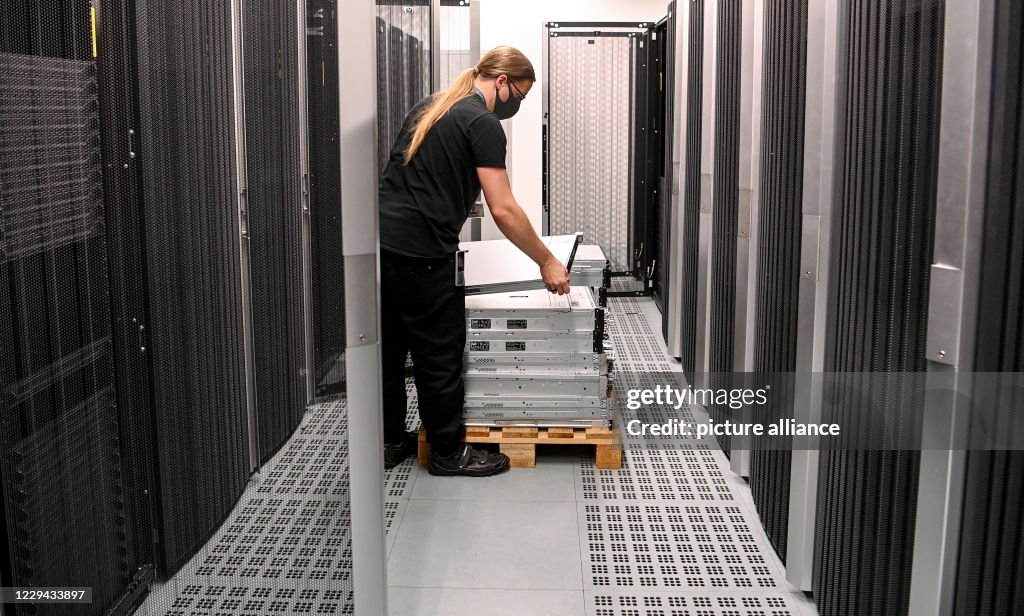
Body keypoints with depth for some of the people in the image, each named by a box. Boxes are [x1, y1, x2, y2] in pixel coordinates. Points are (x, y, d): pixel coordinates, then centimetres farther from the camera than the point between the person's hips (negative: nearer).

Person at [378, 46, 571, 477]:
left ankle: (390, 442, 30)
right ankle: (449, 452, 17)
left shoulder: (430, 106, 19)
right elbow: (503, 210, -15)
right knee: (440, 357, 4)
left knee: (389, 349, 17)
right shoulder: (483, 123, -9)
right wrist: (547, 262, -7)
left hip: (381, 242, 9)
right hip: (420, 252, -9)